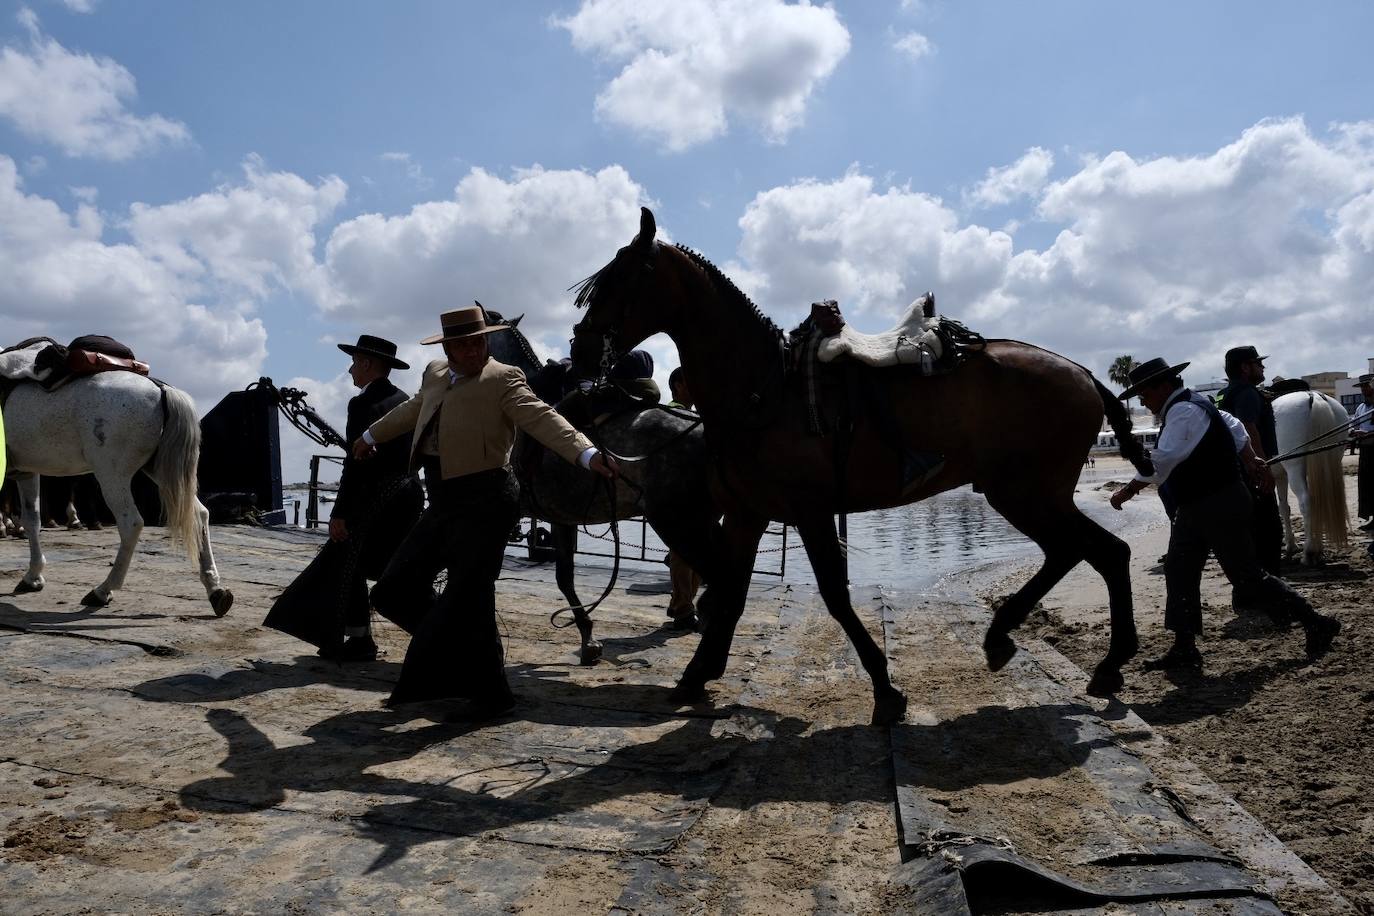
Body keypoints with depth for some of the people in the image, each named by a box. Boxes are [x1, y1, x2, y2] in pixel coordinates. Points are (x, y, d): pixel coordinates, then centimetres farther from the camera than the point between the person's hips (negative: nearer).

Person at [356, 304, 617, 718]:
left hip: (485, 501, -8)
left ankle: (489, 692, 12)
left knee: (467, 594, -7)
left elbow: (543, 420, -22)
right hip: (443, 504, 8)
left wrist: (588, 454, -38)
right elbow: (412, 411, 32)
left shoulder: (503, 378, -9)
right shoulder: (434, 374, 13)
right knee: (396, 589, 11)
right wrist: (372, 436, 48)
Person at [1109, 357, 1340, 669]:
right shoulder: (1190, 403, 11)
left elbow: (1161, 461, -30)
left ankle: (1315, 623, 17)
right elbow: (1233, 426, 24)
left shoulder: (1183, 411, -22)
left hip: (1220, 506, -10)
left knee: (1246, 575, 0)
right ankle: (1184, 648, 9)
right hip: (1194, 508, 10)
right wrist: (1249, 459, 29)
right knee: (1178, 571, 5)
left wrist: (1127, 491, -24)